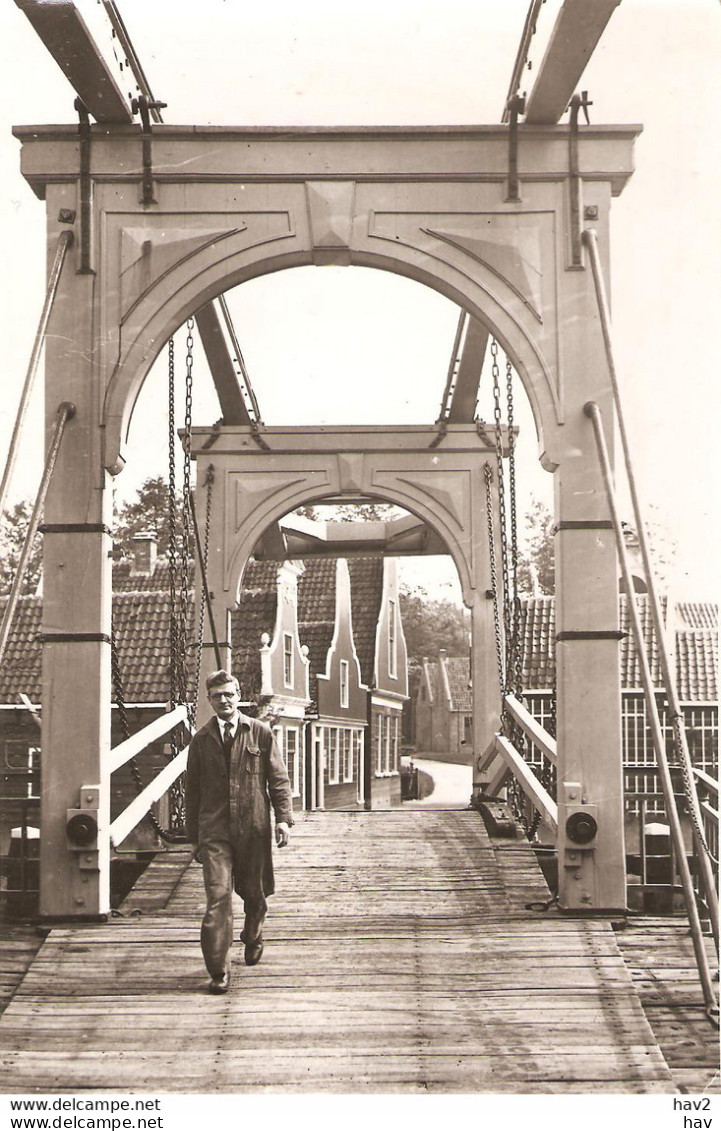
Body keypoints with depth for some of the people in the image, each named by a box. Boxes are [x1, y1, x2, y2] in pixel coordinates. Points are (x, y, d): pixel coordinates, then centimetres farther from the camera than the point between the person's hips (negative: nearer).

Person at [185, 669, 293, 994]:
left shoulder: (260, 733, 4)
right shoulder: (201, 739, 7)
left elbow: (278, 778, 4)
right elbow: (192, 789, 12)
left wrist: (284, 818, -6)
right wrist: (193, 836, 11)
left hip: (253, 827, 0)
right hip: (214, 830, 0)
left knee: (254, 892, 13)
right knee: (217, 897, -10)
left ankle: (253, 938, 43)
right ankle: (219, 970, -7)